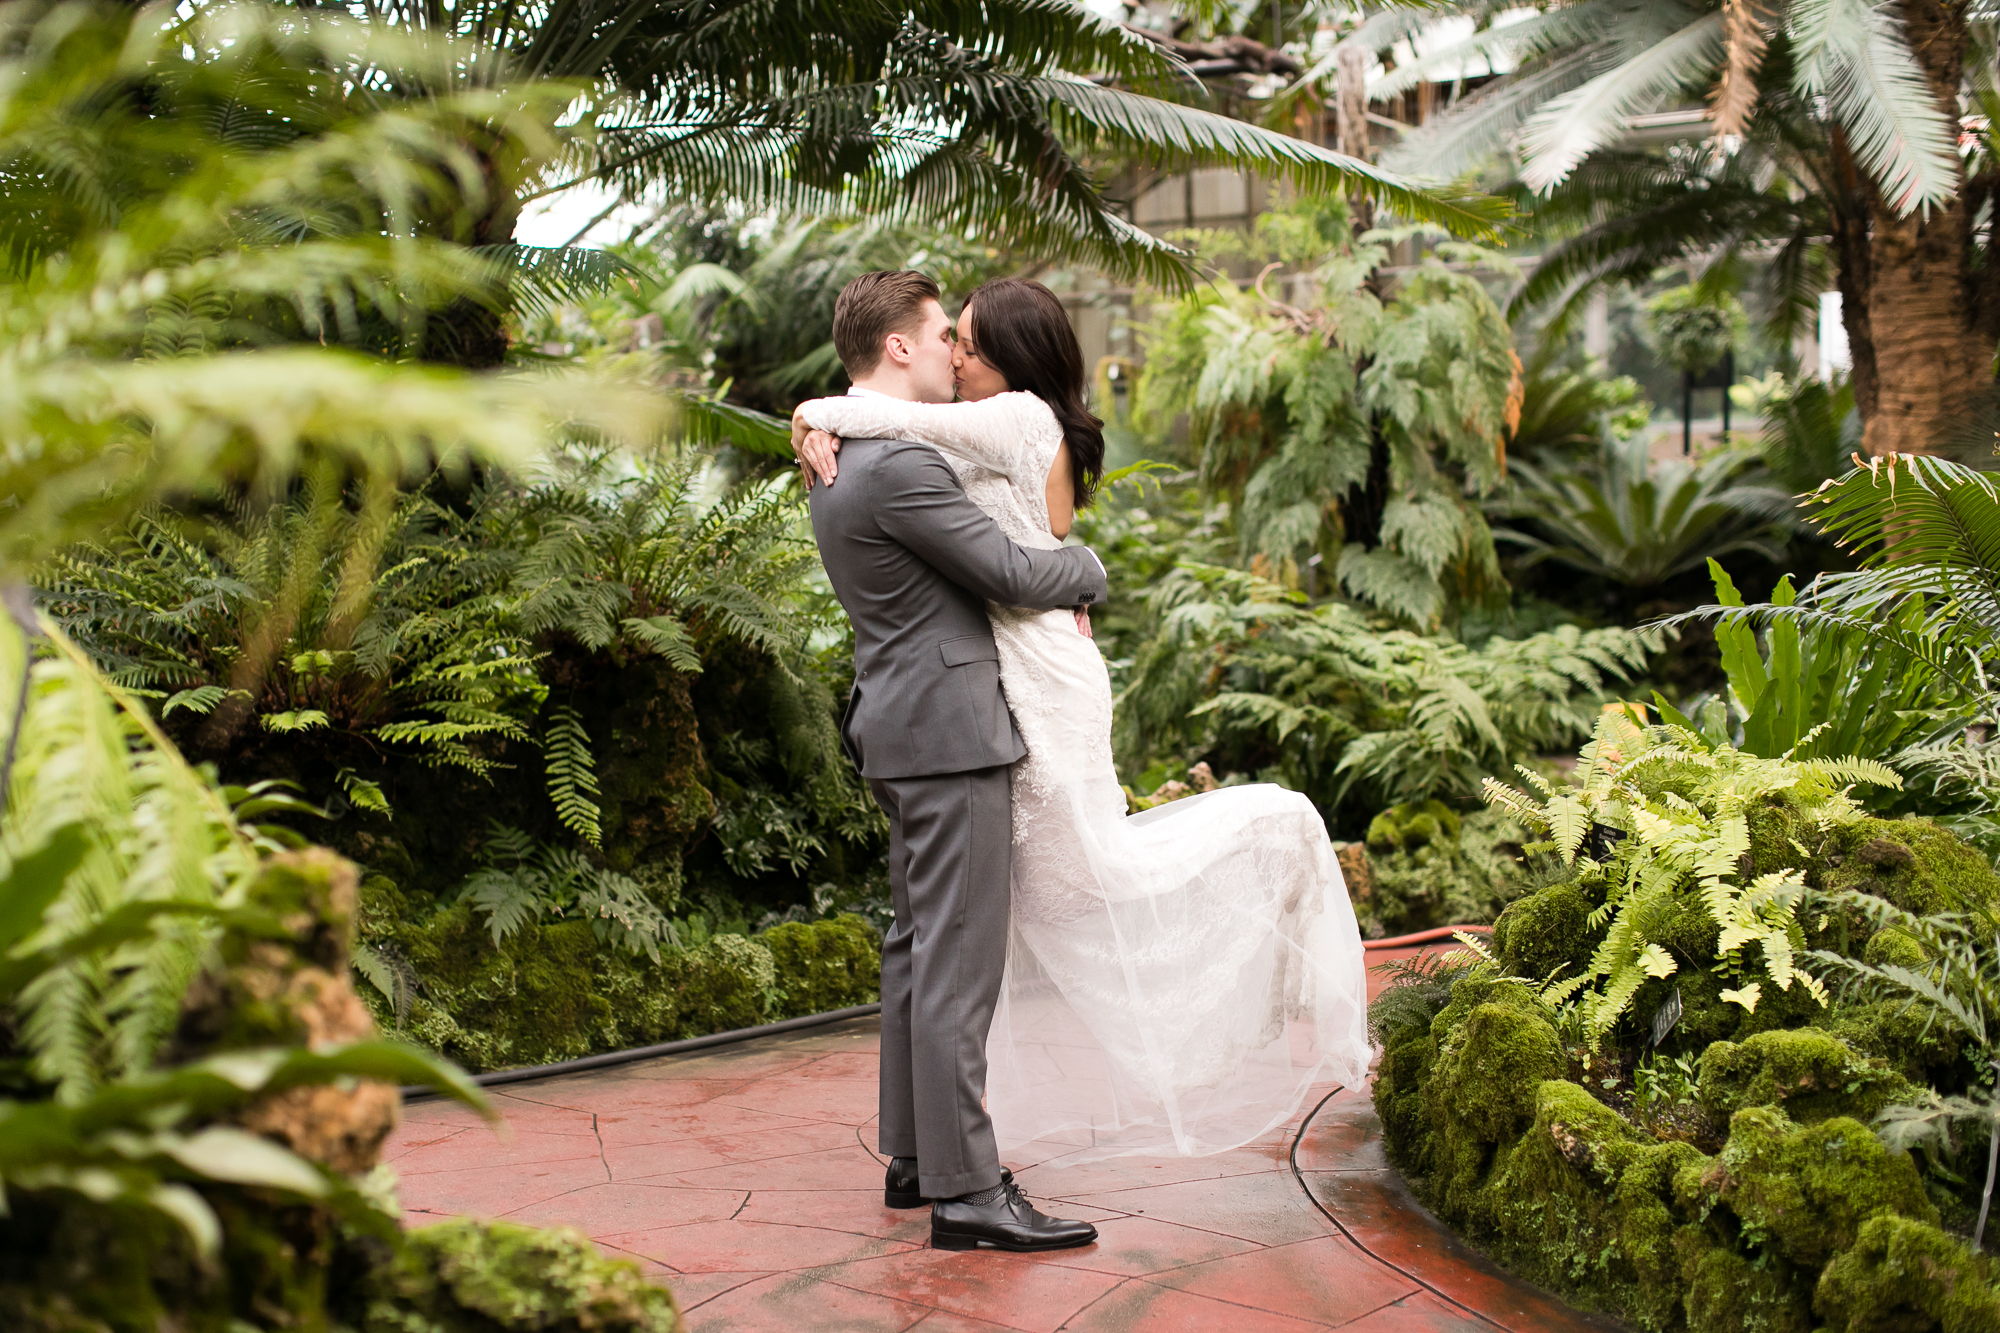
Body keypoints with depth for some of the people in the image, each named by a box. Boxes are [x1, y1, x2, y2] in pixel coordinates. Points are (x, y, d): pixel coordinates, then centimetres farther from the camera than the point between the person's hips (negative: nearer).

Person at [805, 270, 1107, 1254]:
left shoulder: (843, 456, 15)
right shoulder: (899, 464, -18)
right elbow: (1013, 572, -15)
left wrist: (1052, 593, 12)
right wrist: (1087, 570, 5)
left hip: (906, 728, 11)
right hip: (949, 730, -11)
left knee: (917, 948, 15)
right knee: (958, 962, -9)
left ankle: (914, 1157, 23)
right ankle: (963, 1190, -5)